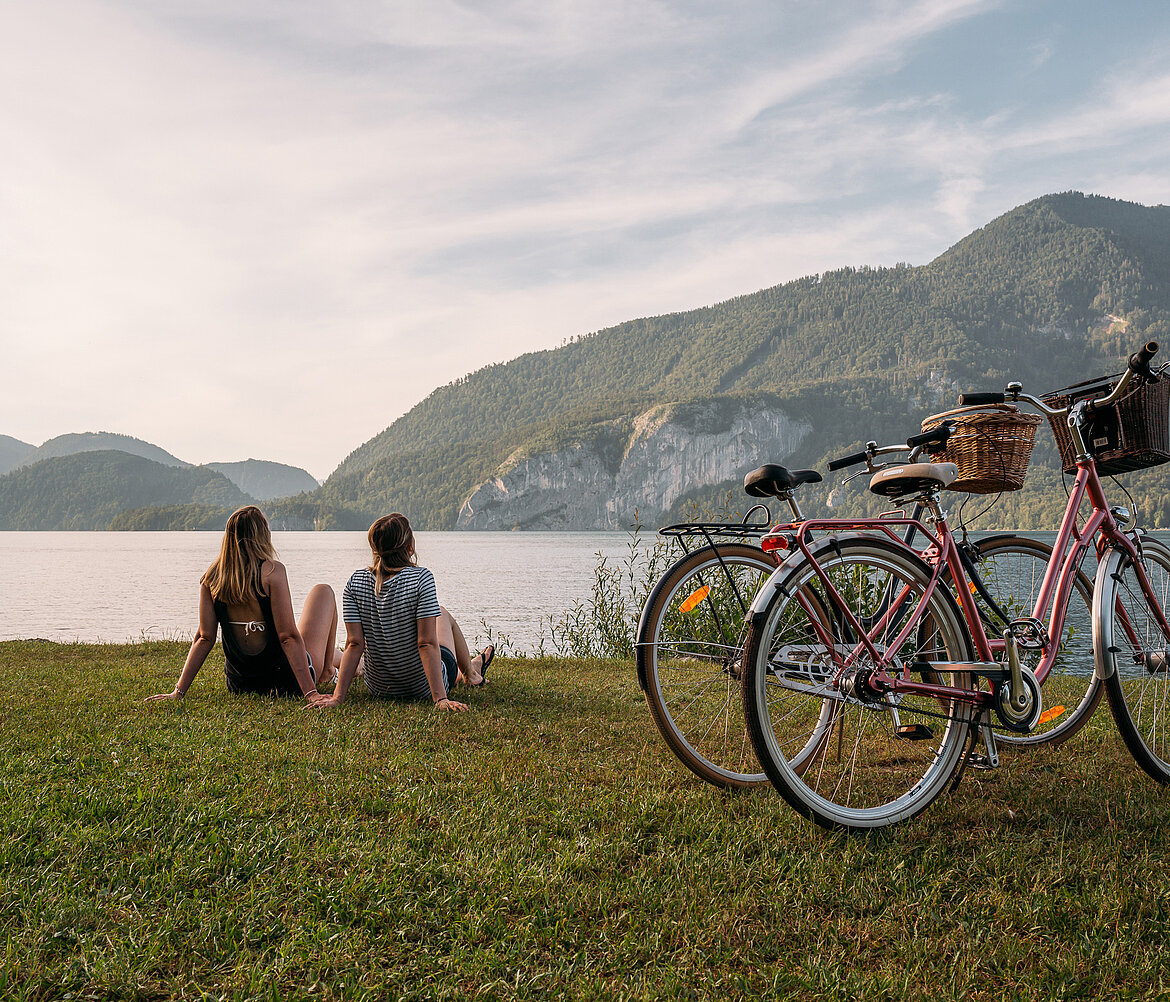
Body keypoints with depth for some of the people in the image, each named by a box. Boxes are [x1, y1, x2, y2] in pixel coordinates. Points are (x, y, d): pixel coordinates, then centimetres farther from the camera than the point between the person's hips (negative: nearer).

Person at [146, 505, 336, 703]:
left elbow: (204, 638, -5)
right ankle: (328, 670, 29)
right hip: (287, 683, -5)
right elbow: (288, 636, -22)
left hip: (239, 685, 6)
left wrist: (178, 691, 0)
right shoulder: (272, 571, -19)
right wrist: (311, 693, -22)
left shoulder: (212, 577, -3)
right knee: (322, 591, 16)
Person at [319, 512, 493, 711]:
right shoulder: (421, 578, -23)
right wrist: (441, 699, -24)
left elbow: (354, 643, -14)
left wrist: (338, 697, -12)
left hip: (378, 688, 4)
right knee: (443, 615, 26)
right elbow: (427, 643, -25)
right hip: (424, 688, -4)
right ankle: (470, 672, 55)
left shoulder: (355, 582, -11)